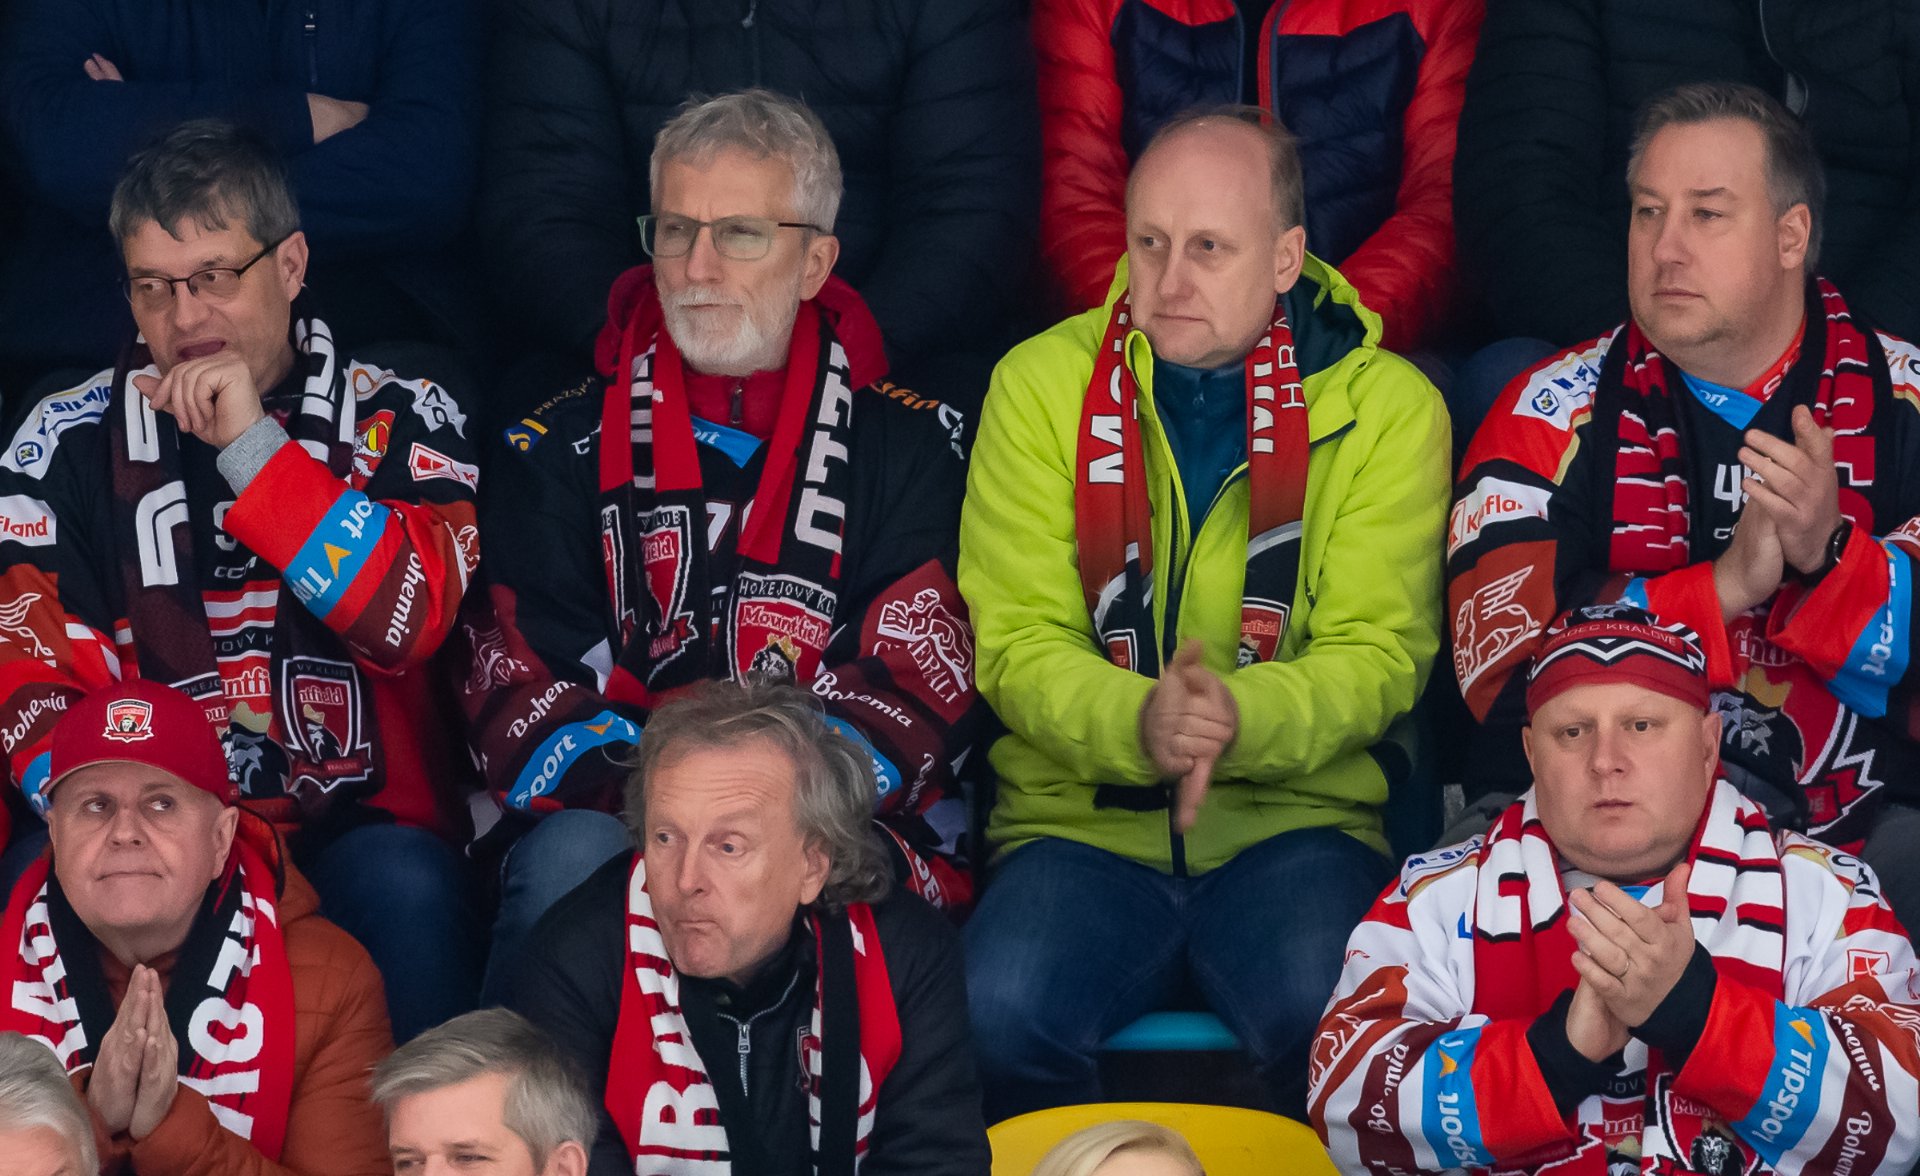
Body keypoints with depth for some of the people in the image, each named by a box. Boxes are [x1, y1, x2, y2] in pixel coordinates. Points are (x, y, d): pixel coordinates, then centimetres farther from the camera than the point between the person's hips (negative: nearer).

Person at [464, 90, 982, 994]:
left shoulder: (909, 448, 14)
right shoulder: (566, 451, 16)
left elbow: (914, 691, 2)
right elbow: (516, 692, 5)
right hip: (615, 827, 1)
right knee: (573, 855, -33)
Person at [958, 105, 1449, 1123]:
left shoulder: (1387, 405, 3)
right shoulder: (1041, 384, 5)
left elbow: (1377, 651, -4)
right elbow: (1016, 642, -1)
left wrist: (1241, 718, -26)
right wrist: (1139, 724, -23)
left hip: (1301, 817, -1)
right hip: (1082, 812, 1)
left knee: (1333, 1013, -33)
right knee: (999, 1010, -30)